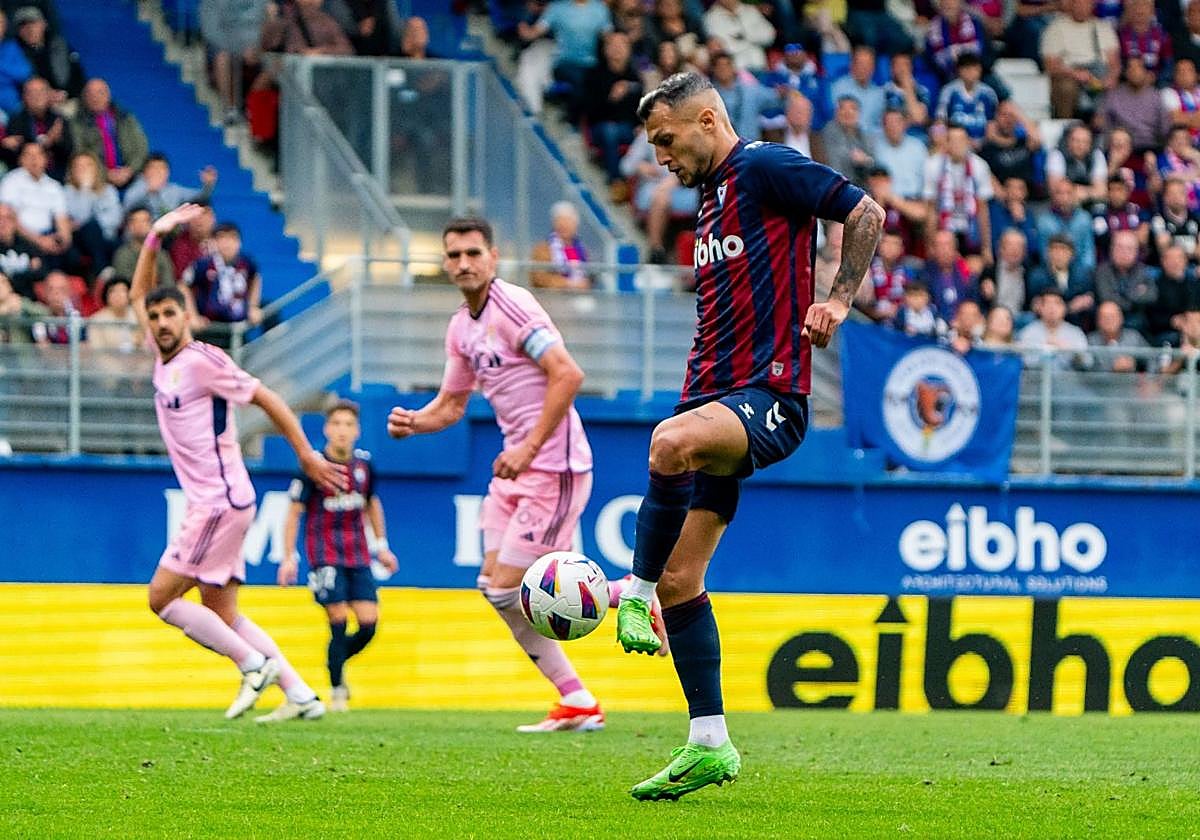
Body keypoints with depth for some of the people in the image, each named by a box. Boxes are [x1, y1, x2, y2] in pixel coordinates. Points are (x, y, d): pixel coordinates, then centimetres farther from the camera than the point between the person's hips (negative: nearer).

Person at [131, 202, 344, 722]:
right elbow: (139, 294, 24)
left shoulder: (203, 361, -11)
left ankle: (254, 664, -6)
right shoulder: (165, 359, 12)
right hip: (209, 503, 9)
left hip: (221, 501, -9)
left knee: (162, 596, -10)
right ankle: (301, 695, 5)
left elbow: (267, 400, -9)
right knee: (221, 613, 6)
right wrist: (155, 238, 14)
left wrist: (308, 456, -9)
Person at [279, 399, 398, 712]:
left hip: (358, 556, 4)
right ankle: (337, 691, 3)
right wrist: (289, 557, -8)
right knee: (339, 622, -11)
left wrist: (381, 546, 20)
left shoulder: (364, 464, 4)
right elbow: (294, 512, -5)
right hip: (324, 554, -4)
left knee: (368, 624, -4)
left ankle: (338, 662, 25)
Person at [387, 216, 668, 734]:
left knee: (509, 591, -12)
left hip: (554, 467, -9)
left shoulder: (512, 307, -14)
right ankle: (576, 702, 12)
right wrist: (413, 422, 1)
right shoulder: (461, 327, 13)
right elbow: (452, 404, 23)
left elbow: (568, 376, -23)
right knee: (494, 585, 5)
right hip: (516, 468, 9)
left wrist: (530, 448, -24)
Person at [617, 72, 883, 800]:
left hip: (770, 398, -10)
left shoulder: (765, 168, -5)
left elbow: (866, 213, -11)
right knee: (680, 576, 3)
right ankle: (709, 745, 7)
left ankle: (636, 600, -26)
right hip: (717, 397, 10)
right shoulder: (713, 195, 22)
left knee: (672, 444, -40)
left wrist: (839, 300, -19)